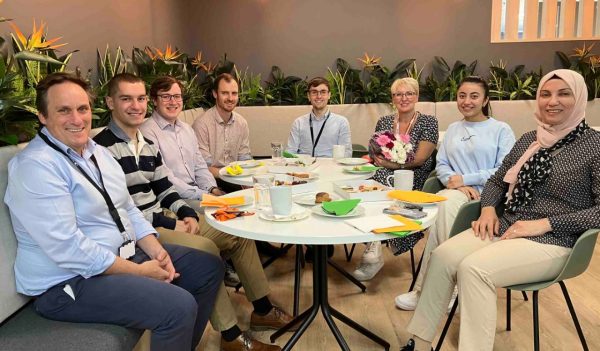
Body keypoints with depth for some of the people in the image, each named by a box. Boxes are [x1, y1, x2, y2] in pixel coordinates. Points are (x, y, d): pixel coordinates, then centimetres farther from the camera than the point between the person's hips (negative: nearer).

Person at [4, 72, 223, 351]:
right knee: (180, 307, -26)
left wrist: (156, 250, -5)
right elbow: (67, 248, -26)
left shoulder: (97, 151, 9)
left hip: (125, 254, 9)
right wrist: (139, 271, -20)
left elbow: (128, 209, 11)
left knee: (209, 267, 10)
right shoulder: (36, 166, -19)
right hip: (70, 281, -9)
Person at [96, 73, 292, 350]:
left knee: (239, 233, 5)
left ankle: (262, 309, 17)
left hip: (161, 219, 9)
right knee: (205, 249, -30)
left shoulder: (148, 145, 13)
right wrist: (169, 224, -18)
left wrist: (186, 213, -5)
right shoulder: (103, 148, -15)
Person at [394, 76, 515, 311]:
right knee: (444, 203, -33)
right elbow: (441, 164, 12)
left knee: (445, 204, -33)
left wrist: (466, 179, -13)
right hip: (456, 193, 4)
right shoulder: (452, 129, 21)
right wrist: (455, 181, -9)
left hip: (487, 194, -3)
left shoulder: (501, 130, 6)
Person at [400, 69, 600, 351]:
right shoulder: (528, 140, 12)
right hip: (506, 228, 6)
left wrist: (545, 223, -18)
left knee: (473, 268, -30)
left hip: (552, 241, -5)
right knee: (443, 256, -19)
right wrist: (488, 209, -1)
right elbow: (496, 181, 19)